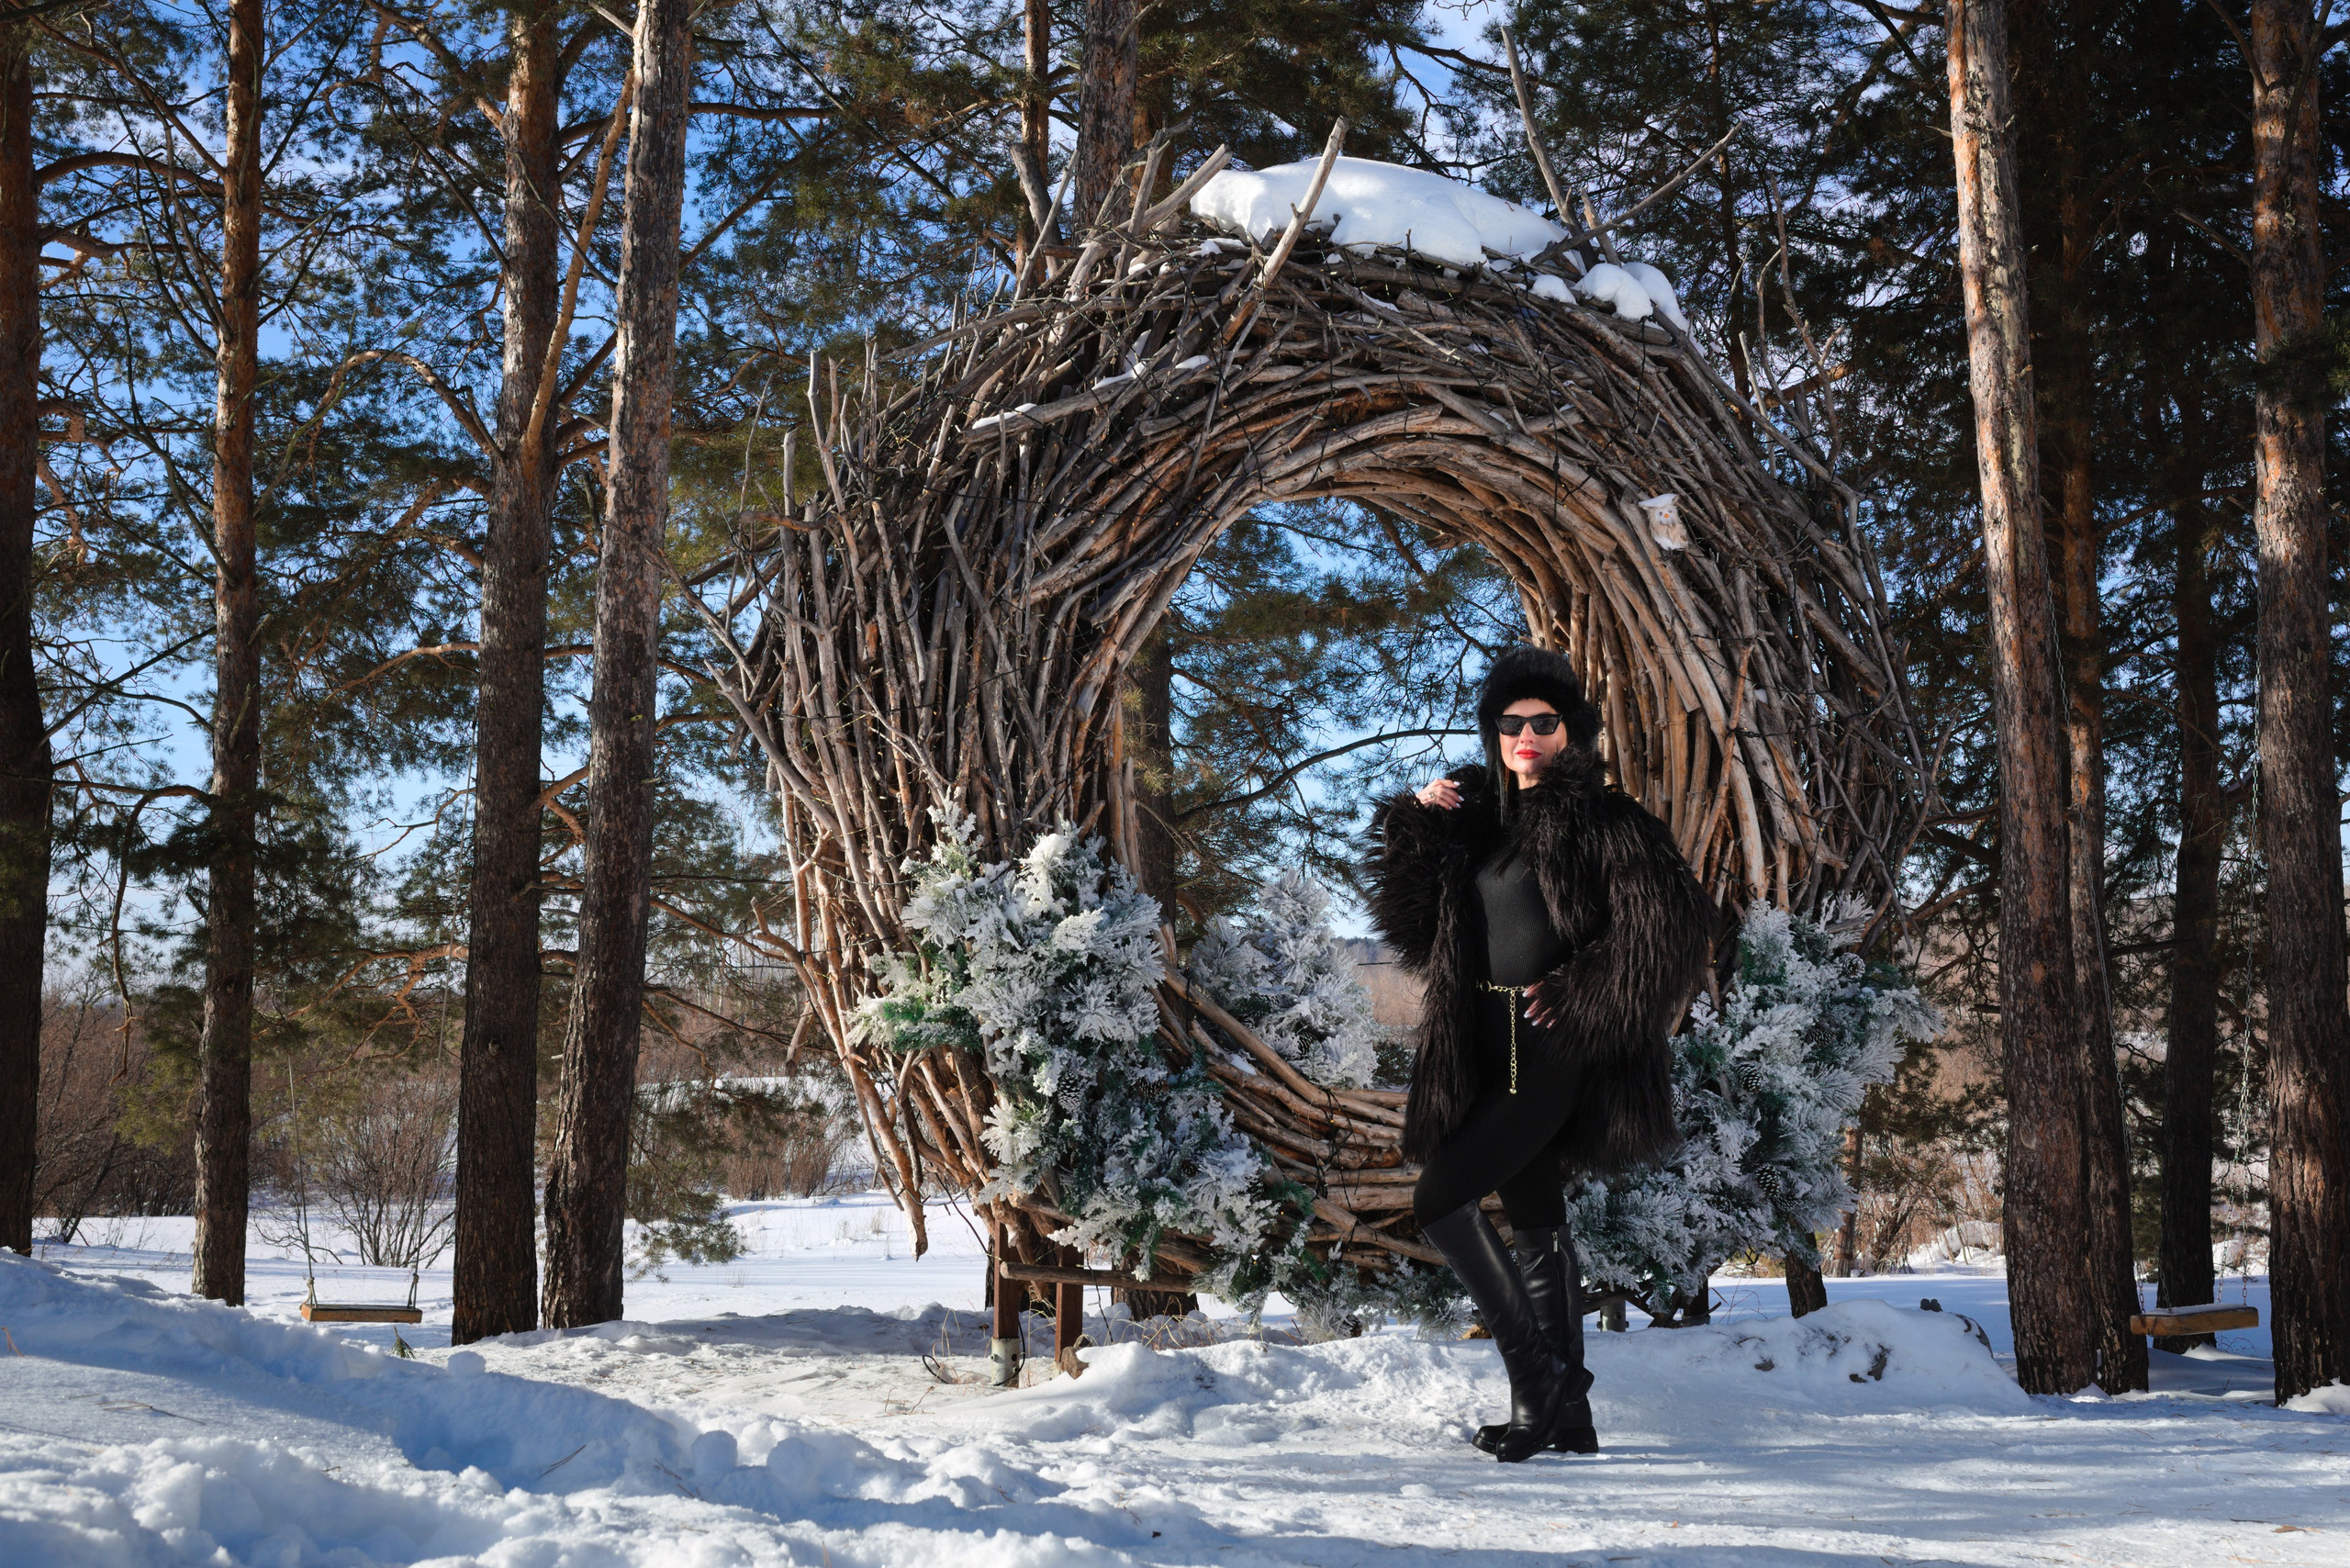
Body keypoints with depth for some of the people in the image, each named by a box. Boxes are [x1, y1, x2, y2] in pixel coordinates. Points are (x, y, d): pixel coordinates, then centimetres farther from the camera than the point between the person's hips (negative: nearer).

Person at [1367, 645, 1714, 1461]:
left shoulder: (1601, 820, -7)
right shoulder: (1477, 818, 13)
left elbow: (1673, 926, -14)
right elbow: (1410, 922, 13)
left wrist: (1577, 992, -14)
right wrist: (1419, 826, 0)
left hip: (1556, 1050, -7)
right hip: (1491, 1050, 7)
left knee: (1440, 1198, -13)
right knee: (1536, 1220, 10)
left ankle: (1534, 1371, -4)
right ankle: (1568, 1411, 18)